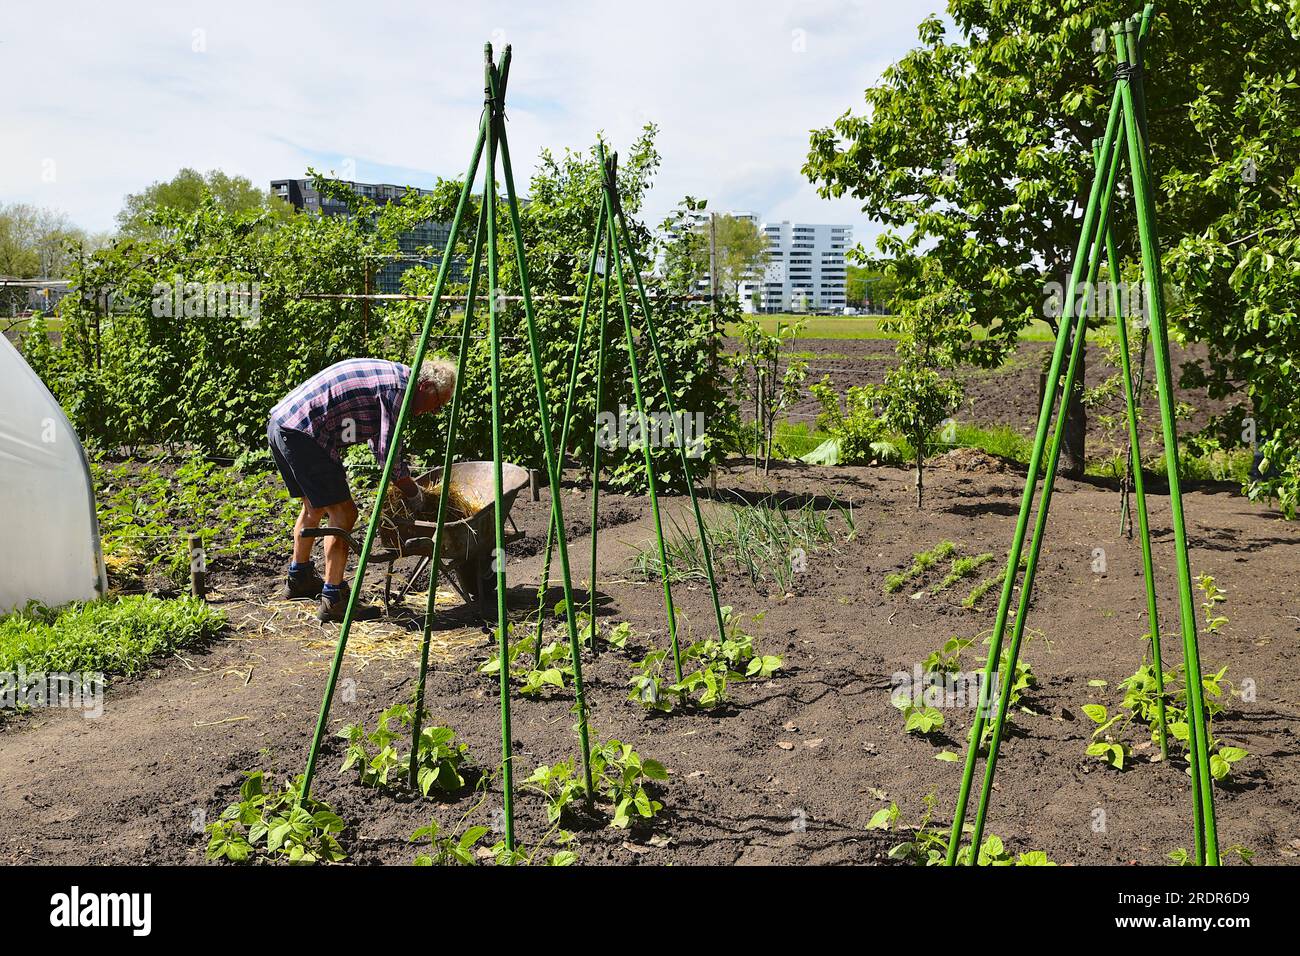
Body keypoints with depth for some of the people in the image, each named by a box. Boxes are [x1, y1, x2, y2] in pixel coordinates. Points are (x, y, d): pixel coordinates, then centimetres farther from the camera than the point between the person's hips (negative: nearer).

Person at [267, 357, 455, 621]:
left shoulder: (389, 374, 19)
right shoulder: (397, 387, -12)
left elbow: (379, 443, 30)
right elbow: (388, 454, -12)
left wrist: (405, 480, 32)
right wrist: (413, 494, 2)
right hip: (302, 433, -11)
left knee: (315, 506, 26)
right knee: (342, 513, -5)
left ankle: (299, 579, 41)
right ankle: (333, 599, -1)